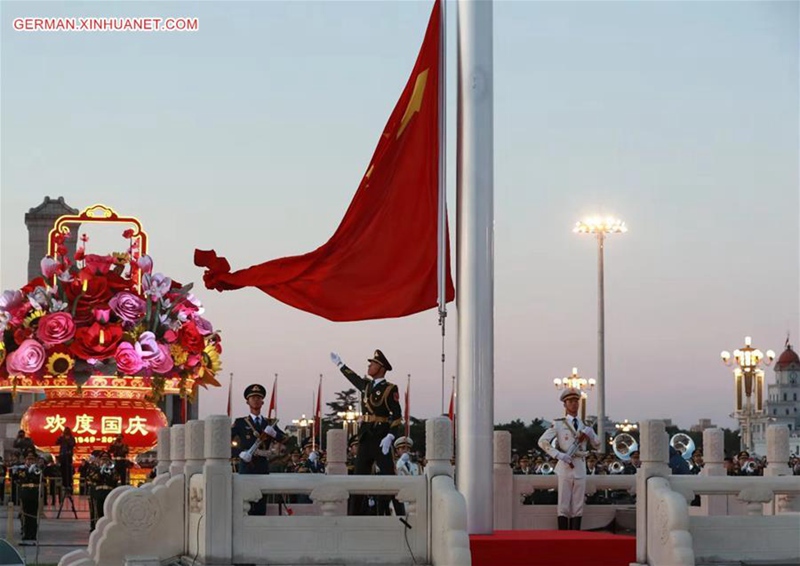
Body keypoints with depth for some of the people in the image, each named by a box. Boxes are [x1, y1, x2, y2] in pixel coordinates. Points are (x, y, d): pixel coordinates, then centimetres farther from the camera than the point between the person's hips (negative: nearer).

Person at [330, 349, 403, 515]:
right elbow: (353, 377, 36)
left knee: (387, 475, -6)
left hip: (381, 437, -7)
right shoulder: (366, 385, 14)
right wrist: (340, 364, 47)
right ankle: (355, 513, 9)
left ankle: (386, 512, -6)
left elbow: (397, 416, -12)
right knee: (360, 475, 6)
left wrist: (390, 436, -23)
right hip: (365, 437, 7)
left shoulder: (390, 389, -6)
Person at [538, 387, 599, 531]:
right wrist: (559, 455, -16)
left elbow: (597, 446, 18)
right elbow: (542, 441, -7)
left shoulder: (585, 425, 14)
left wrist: (590, 433, -1)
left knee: (578, 506, 5)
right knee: (564, 506, -3)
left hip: (580, 468, 4)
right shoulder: (558, 424, 0)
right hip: (565, 467, -4)